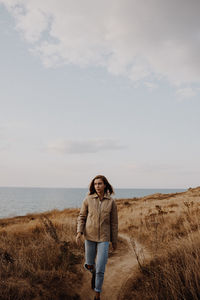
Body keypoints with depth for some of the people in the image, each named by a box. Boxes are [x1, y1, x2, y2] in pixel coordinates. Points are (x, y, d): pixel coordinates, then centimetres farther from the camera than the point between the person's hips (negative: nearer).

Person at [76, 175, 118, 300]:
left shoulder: (111, 202, -7)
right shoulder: (88, 199, -7)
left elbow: (114, 222, 0)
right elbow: (82, 217, 2)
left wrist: (114, 241, 5)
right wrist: (79, 233, -12)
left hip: (104, 238, -1)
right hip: (90, 236, 1)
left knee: (100, 269, -5)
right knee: (90, 265, 15)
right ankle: (93, 272, 53)